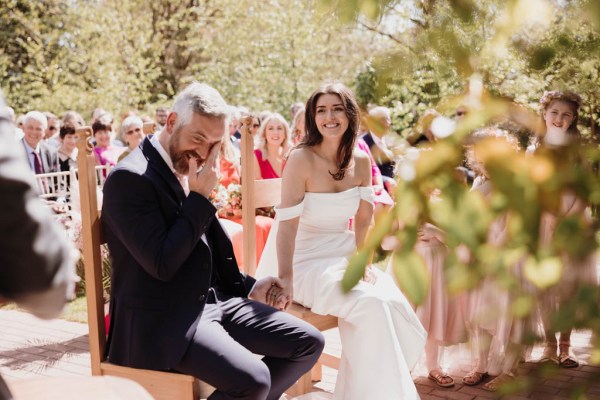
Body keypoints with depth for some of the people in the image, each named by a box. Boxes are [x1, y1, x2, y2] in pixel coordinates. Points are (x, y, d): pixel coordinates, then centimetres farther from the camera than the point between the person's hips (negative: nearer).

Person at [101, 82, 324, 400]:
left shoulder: (187, 169, 12)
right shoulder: (130, 177, -15)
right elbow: (163, 264, -21)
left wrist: (248, 286, 13)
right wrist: (200, 197, -17)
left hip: (214, 300, 9)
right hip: (163, 321, -8)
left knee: (309, 343, 1)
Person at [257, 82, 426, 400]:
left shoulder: (360, 162, 2)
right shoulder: (301, 159, -15)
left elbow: (364, 219, 8)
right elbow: (287, 223, -19)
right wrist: (285, 278, -23)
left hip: (344, 255, 6)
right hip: (306, 260, -6)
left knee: (397, 309, -15)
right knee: (371, 305, -26)